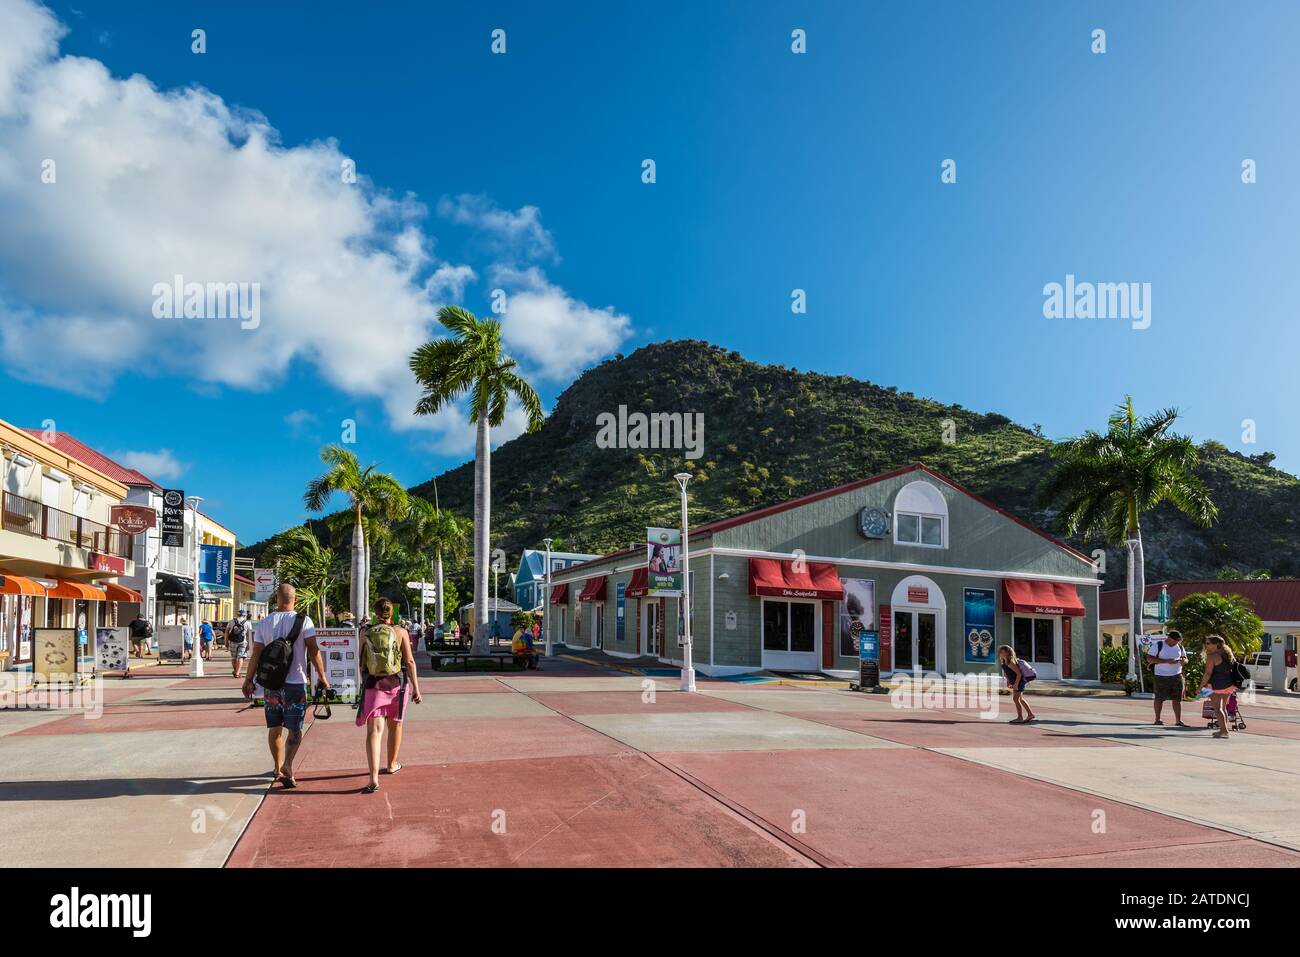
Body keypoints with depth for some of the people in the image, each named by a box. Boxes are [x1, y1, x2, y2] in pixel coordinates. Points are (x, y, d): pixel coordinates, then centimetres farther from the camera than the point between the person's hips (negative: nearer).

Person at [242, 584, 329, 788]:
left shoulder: (264, 623, 2)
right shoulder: (303, 621, -8)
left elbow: (256, 655, 2)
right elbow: (313, 651, -9)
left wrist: (248, 680, 12)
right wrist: (323, 677, -1)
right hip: (296, 683, -3)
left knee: (275, 728, 15)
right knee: (294, 729, 2)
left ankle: (278, 768, 25)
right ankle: (287, 765, -16)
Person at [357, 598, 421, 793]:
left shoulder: (365, 633, 2)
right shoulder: (400, 632, -3)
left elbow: (361, 661, 12)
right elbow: (409, 662, -6)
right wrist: (416, 689, -1)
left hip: (373, 685, 0)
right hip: (397, 684, 0)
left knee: (374, 731, -6)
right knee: (395, 725, 21)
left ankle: (374, 779, -19)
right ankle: (392, 765, 39)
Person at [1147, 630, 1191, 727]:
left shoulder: (1180, 647, 10)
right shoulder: (1158, 645, -6)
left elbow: (1185, 659, 21)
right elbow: (1149, 659, -11)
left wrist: (1184, 661, -6)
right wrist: (1166, 661, -21)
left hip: (1177, 676, 4)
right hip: (1162, 676, -4)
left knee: (1177, 699, 2)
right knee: (1159, 698, 4)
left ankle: (1178, 720, 7)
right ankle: (1157, 719, 14)